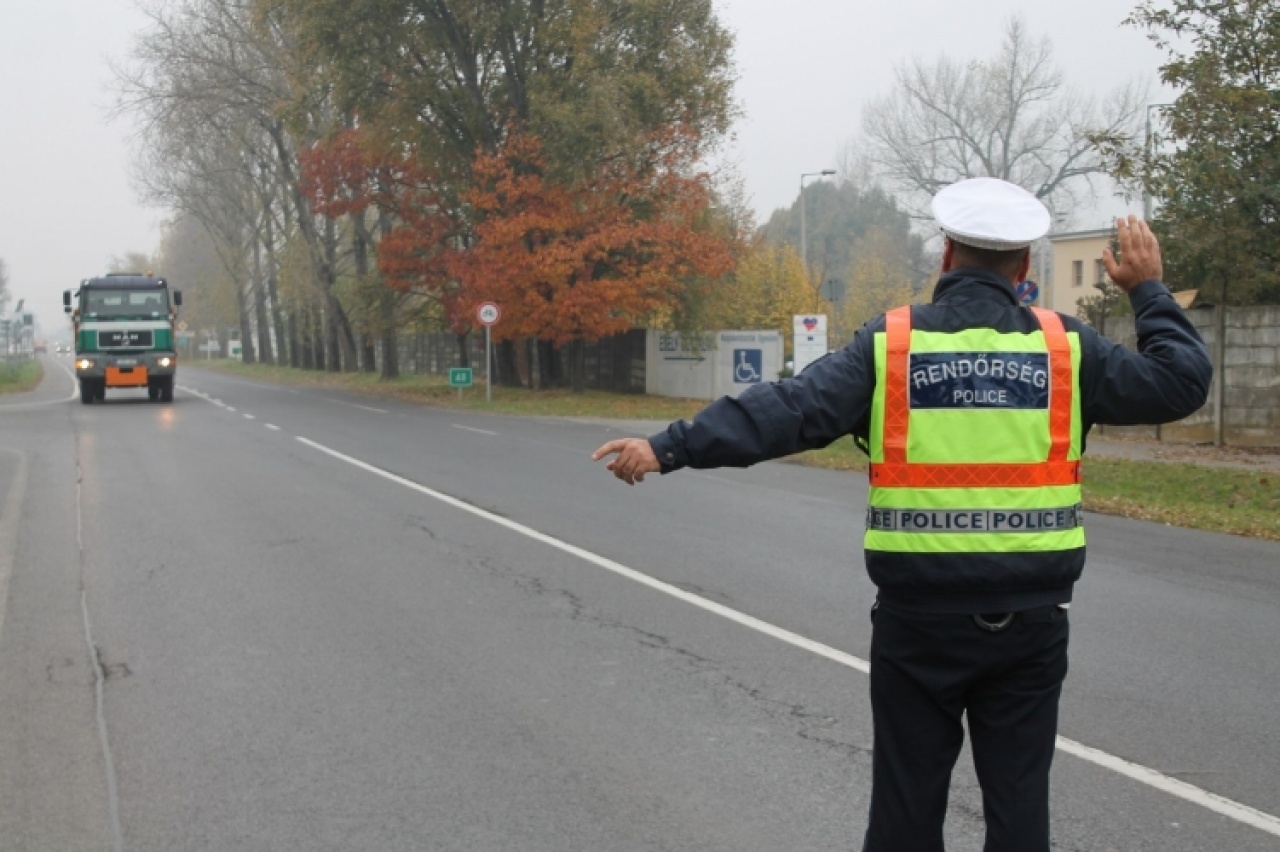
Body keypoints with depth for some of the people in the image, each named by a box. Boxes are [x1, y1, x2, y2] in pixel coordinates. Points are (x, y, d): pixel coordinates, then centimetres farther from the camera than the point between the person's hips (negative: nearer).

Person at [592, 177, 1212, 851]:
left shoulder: (890, 343, -5)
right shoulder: (1065, 347, -1)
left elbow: (787, 411, -14)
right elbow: (1181, 381, 6)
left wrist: (670, 448, -15)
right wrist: (1149, 291, 19)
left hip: (919, 618, -1)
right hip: (1029, 619, 1)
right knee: (1018, 797, 10)